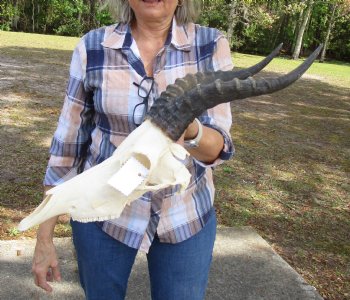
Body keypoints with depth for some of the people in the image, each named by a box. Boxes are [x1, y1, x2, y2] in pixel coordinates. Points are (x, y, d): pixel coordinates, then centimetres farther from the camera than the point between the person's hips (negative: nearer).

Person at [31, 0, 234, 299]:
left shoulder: (211, 45, -9)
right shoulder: (92, 48, -9)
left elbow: (218, 149, -12)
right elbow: (68, 143, -3)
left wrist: (190, 130, -36)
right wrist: (44, 238, -2)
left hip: (186, 215, 1)